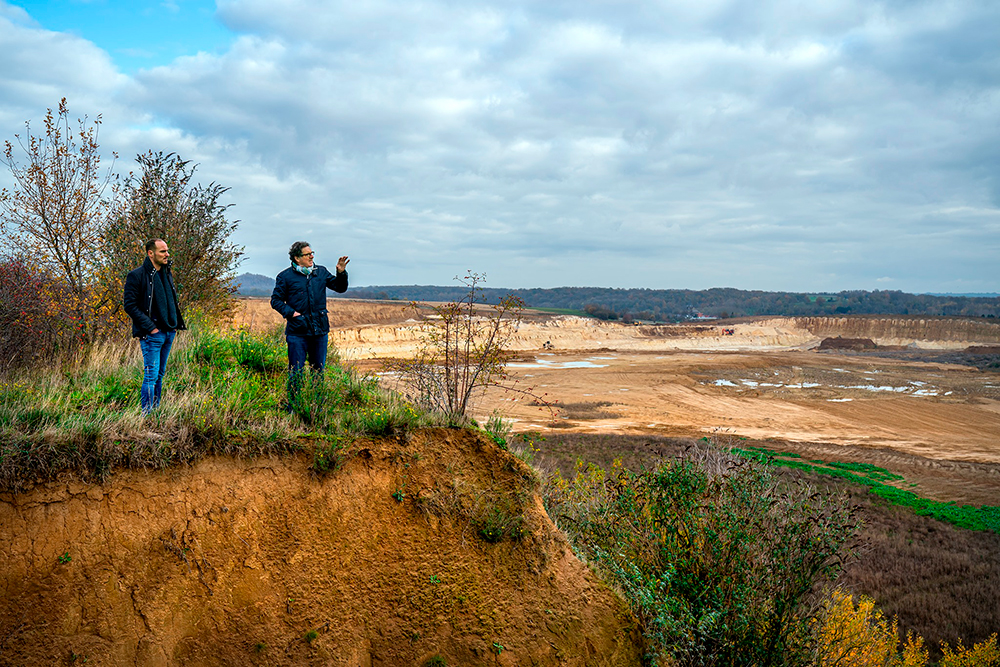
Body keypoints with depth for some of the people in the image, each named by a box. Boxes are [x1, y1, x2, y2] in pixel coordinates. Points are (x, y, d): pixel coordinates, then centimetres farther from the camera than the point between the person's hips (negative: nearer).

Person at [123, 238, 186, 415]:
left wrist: (176, 323, 12)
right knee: (151, 375, -8)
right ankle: (146, 416, -3)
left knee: (160, 374, 14)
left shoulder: (167, 274, 14)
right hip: (151, 334, -7)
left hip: (169, 333, 8)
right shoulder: (137, 275, -10)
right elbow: (130, 306, -13)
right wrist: (150, 327, -16)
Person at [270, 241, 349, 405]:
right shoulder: (285, 276, -2)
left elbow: (340, 288, 15)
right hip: (297, 331, -4)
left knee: (318, 369, 12)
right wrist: (291, 313, -11)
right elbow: (276, 300, 2)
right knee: (296, 371, -1)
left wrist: (341, 273, -3)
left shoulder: (321, 272, 10)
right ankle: (292, 406, 12)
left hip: (320, 330, 4)